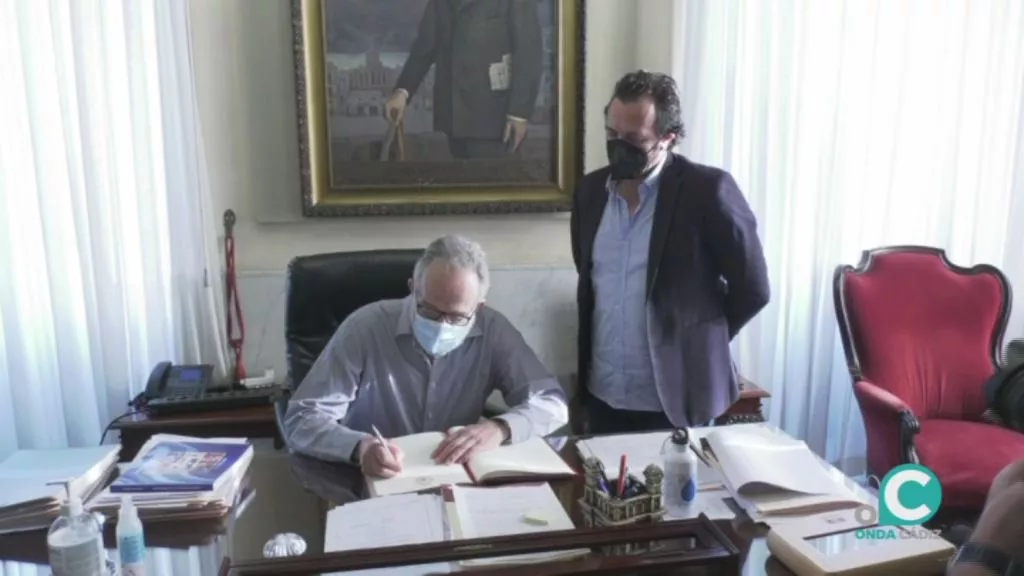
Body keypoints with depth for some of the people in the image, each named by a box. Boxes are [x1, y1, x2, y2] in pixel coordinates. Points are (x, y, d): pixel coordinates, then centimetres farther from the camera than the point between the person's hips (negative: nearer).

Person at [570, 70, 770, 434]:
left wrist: (698, 341, 4)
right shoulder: (591, 190, 4)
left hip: (674, 400, -5)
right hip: (602, 395, 5)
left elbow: (752, 290, -6)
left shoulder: (707, 191, -13)